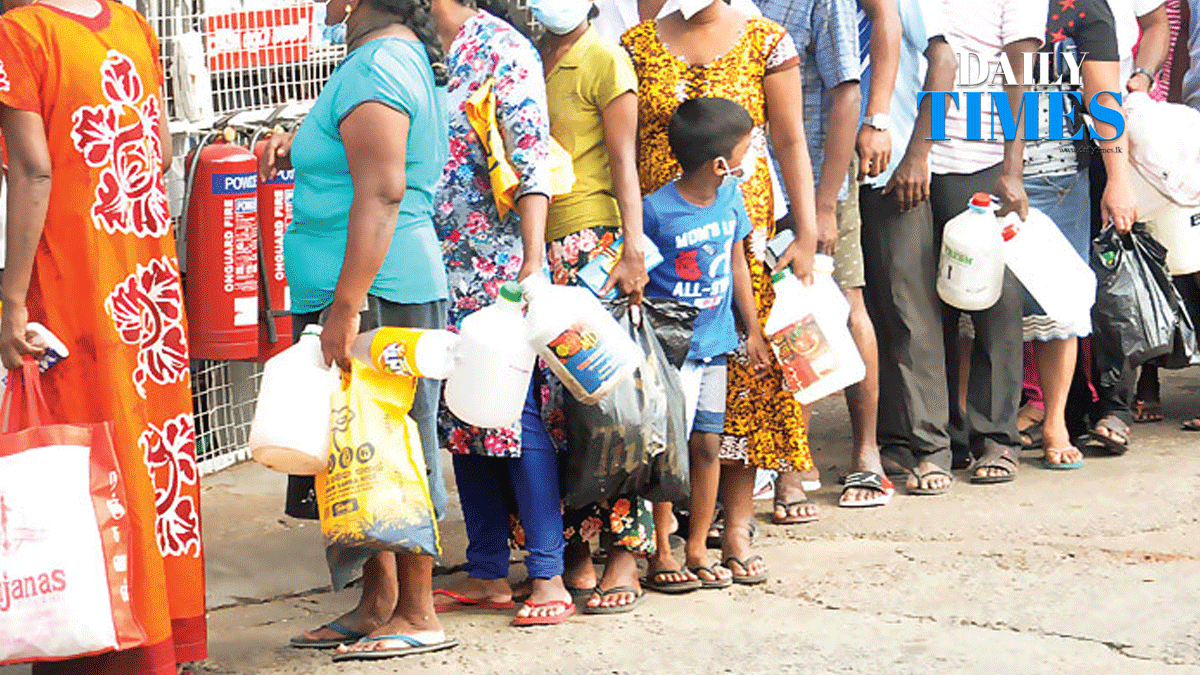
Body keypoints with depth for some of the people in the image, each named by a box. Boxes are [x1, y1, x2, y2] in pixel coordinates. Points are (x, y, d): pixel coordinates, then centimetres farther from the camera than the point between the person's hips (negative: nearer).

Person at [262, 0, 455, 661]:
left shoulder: (375, 70, -16)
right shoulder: (406, 54, 16)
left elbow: (381, 193, -23)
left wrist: (345, 306, -25)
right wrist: (299, 139, 20)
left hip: (373, 292, -11)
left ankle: (417, 614, 2)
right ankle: (378, 604, 19)